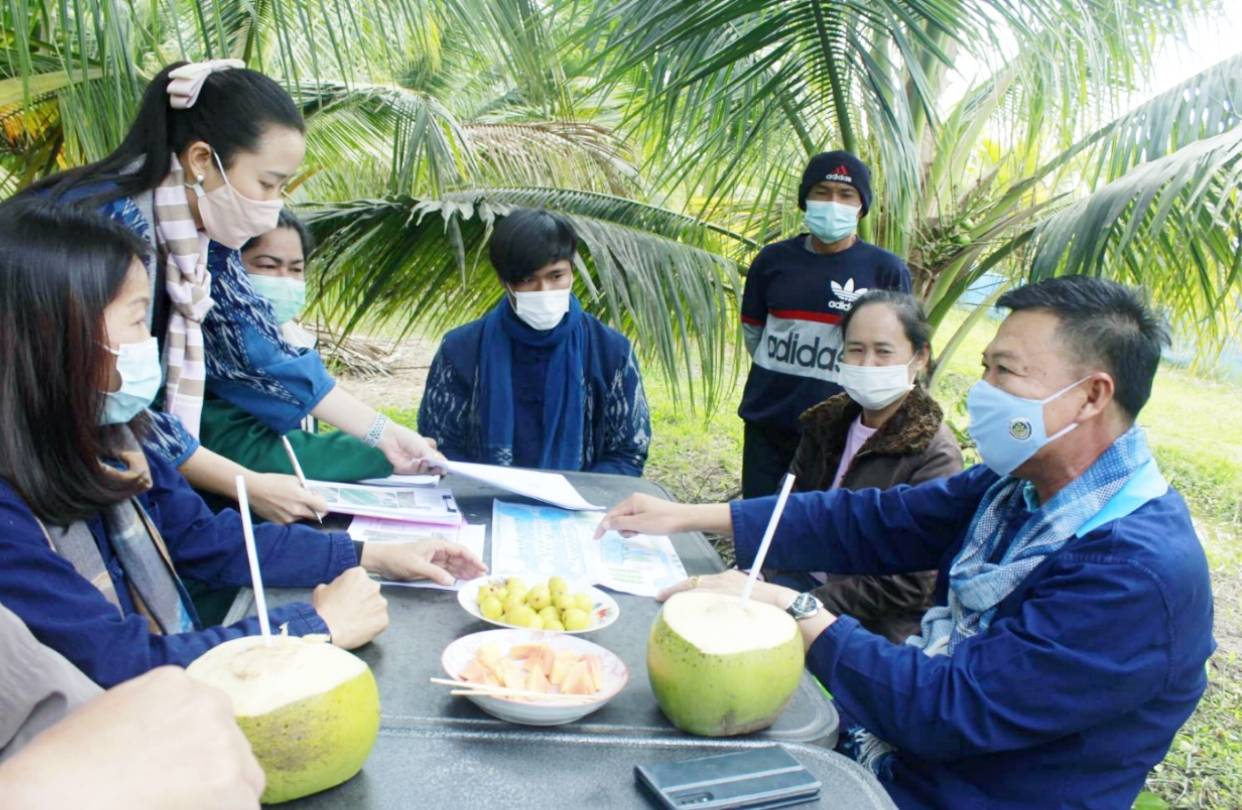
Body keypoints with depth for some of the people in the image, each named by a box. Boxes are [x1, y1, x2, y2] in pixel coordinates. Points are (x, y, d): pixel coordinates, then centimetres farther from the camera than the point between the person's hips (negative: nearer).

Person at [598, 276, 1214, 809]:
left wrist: (791, 609, -23)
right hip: (887, 743, 7)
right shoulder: (1020, 483, 0)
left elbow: (952, 710, -29)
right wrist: (690, 516, 0)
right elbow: (874, 523, 3)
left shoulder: (1139, 572, -26)